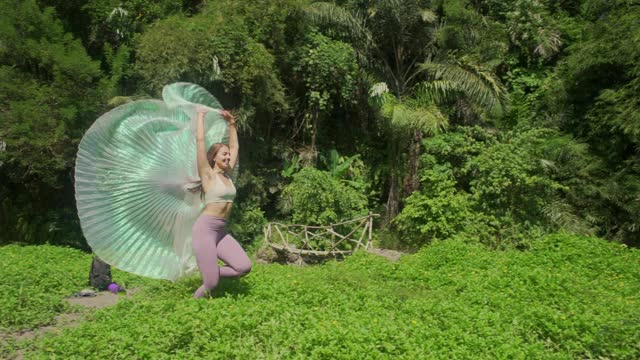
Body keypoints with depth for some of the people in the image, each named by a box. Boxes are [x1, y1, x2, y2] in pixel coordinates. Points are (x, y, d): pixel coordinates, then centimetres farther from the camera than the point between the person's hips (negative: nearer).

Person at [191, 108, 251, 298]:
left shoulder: (227, 175, 12)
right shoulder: (208, 174, -4)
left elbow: (235, 147, 22)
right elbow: (200, 140, -7)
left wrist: (231, 123, 24)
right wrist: (200, 116, 3)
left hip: (221, 230, 7)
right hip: (205, 228, -7)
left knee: (244, 267, -10)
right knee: (211, 284, -9)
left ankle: (211, 273, 13)